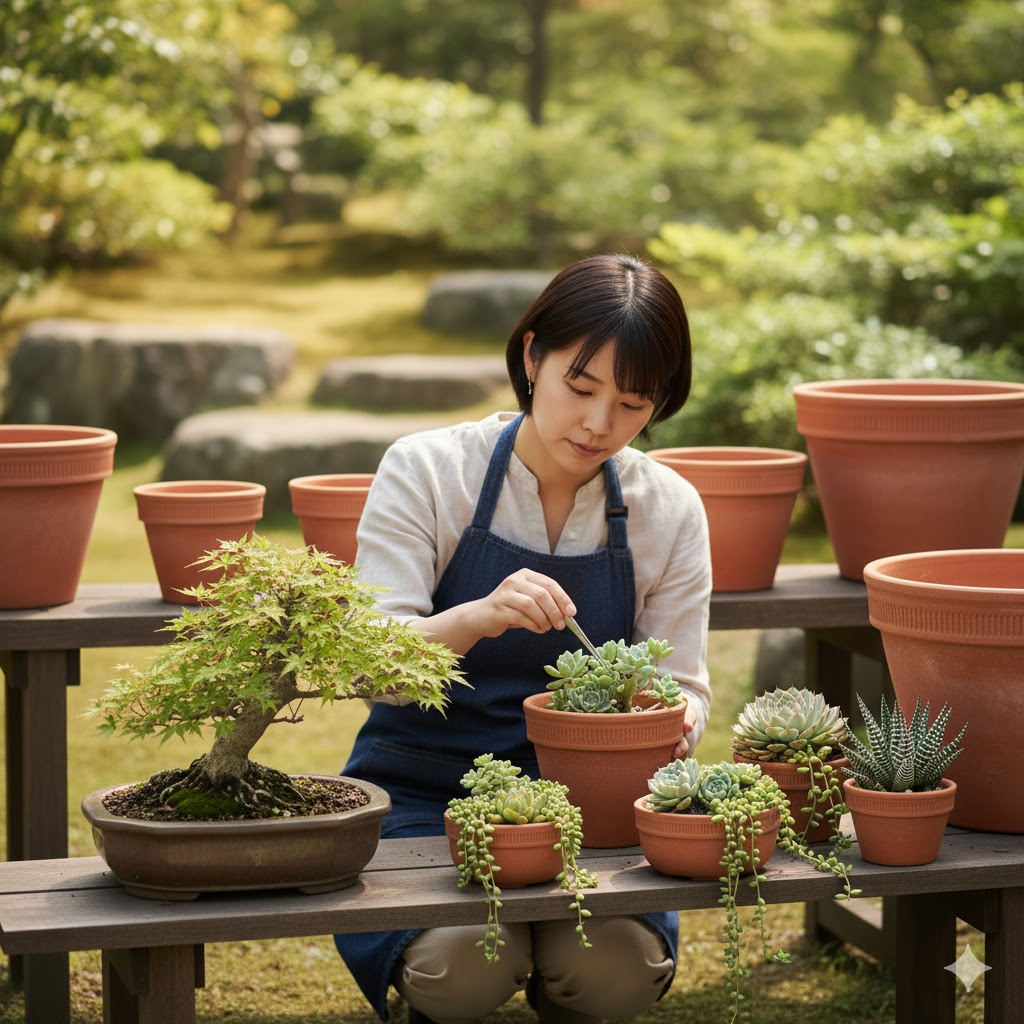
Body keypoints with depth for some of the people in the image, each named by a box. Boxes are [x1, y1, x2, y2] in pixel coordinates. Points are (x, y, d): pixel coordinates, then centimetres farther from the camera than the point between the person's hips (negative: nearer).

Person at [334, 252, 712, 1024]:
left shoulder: (669, 510, 1)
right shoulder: (426, 470, -7)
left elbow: (683, 685, 3)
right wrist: (477, 618, -33)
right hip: (425, 790, -2)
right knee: (465, 962, -30)